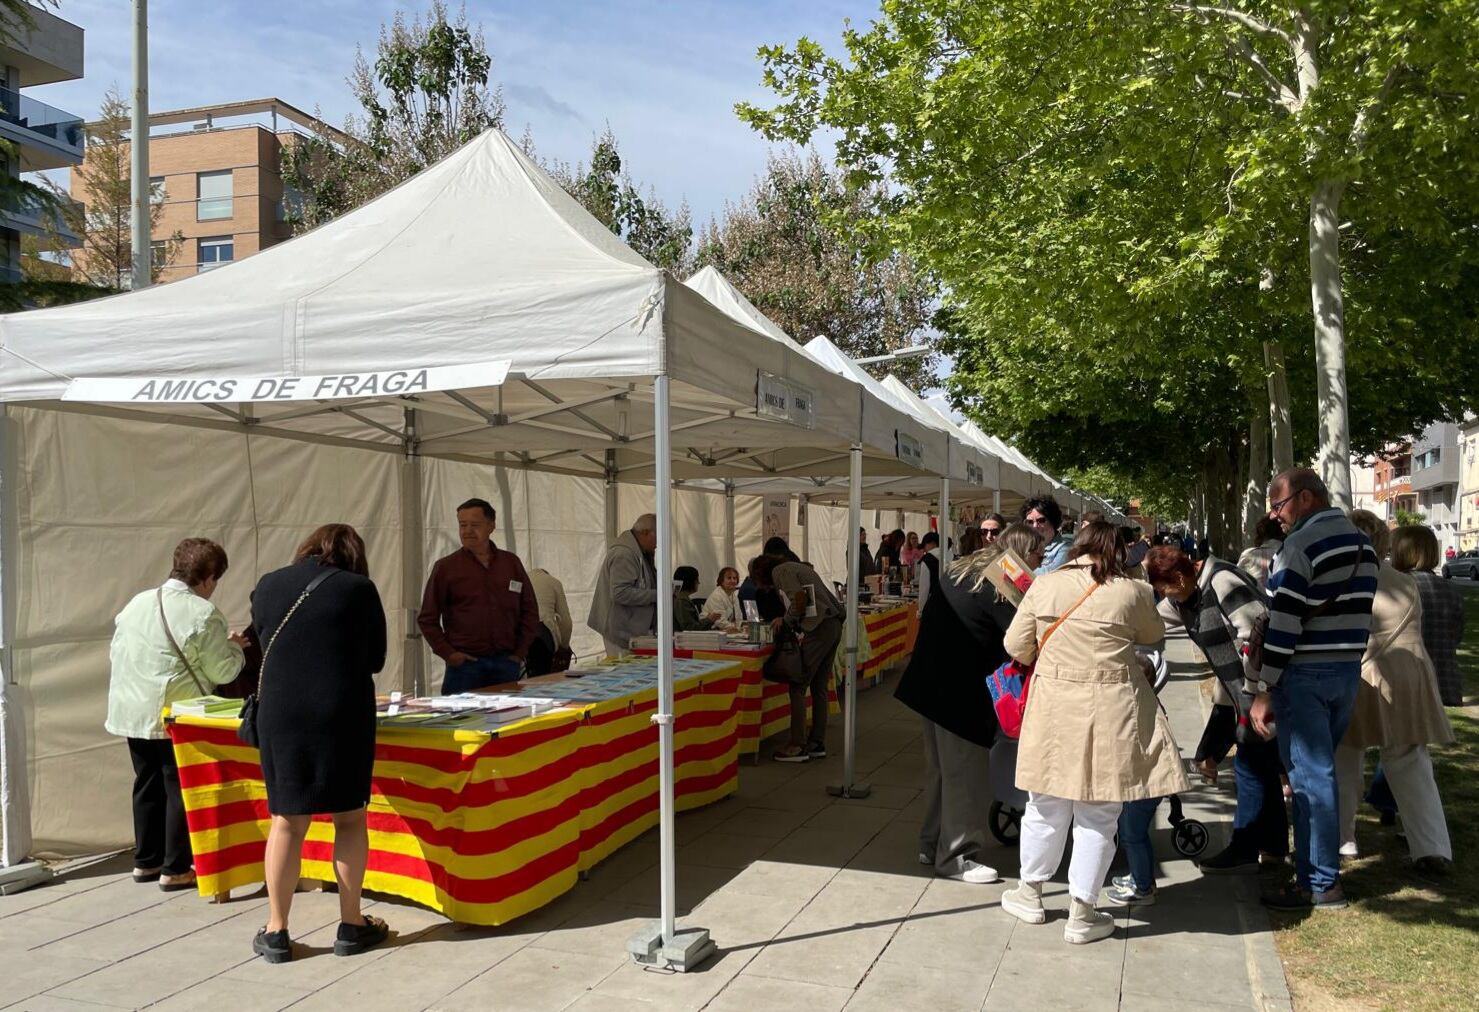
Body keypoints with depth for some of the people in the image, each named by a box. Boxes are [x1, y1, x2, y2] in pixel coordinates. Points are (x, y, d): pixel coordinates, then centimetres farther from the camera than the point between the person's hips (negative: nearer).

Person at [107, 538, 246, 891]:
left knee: (147, 785, 17)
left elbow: (115, 651, 16)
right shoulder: (203, 613, -15)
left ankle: (146, 861, 27)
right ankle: (175, 869, 8)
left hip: (132, 713, 7)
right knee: (181, 789, 4)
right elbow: (222, 671, -11)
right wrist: (234, 647, 7)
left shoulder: (136, 603, 7)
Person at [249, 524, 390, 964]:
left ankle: (276, 932, 16)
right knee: (349, 816, 10)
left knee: (287, 820, 10)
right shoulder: (359, 589, -3)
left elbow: (265, 646, 16)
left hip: (279, 714, 2)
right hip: (344, 716, -2)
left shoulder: (267, 585, 6)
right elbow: (375, 659, 5)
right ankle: (351, 925, 16)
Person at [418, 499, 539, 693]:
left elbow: (530, 611, 13)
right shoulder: (446, 567, 3)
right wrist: (448, 653, -5)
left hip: (507, 663, 2)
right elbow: (427, 618, 4)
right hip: (465, 664, -2)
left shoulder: (511, 563, 9)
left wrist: (521, 652, 5)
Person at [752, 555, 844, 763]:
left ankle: (798, 746, -3)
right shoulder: (795, 567, 26)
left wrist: (786, 620, -1)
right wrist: (789, 621, 17)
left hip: (820, 627, -9)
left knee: (798, 687, -4)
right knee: (819, 687, 13)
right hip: (834, 626, 9)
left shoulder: (780, 571, -2)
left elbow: (799, 599, -16)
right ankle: (817, 744, 18)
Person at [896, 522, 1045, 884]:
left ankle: (932, 844, 29)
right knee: (967, 772, 2)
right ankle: (956, 857, 10)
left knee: (940, 766, 18)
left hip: (931, 680, 9)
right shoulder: (1001, 587, -14)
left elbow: (929, 617, 17)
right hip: (959, 689, -9)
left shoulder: (959, 569, 12)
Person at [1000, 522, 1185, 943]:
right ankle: (1081, 914, 16)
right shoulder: (1132, 591, -5)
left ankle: (1030, 893, 31)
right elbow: (1154, 635, 14)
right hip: (1110, 710, -2)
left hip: (1054, 703, 2)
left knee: (1047, 806, 17)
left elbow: (1016, 645, 2)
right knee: (1098, 816, 9)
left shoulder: (1044, 584, -2)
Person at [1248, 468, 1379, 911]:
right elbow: (1353, 611, 16)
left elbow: (1283, 625, -18)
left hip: (1304, 674, -8)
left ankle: (1320, 884, 4)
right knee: (1320, 770, 17)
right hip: (1349, 670, 8)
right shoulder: (1362, 543, 13)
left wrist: (1262, 690, -15)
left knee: (1310, 775, -2)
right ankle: (1319, 865, 26)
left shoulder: (1299, 545, -15)